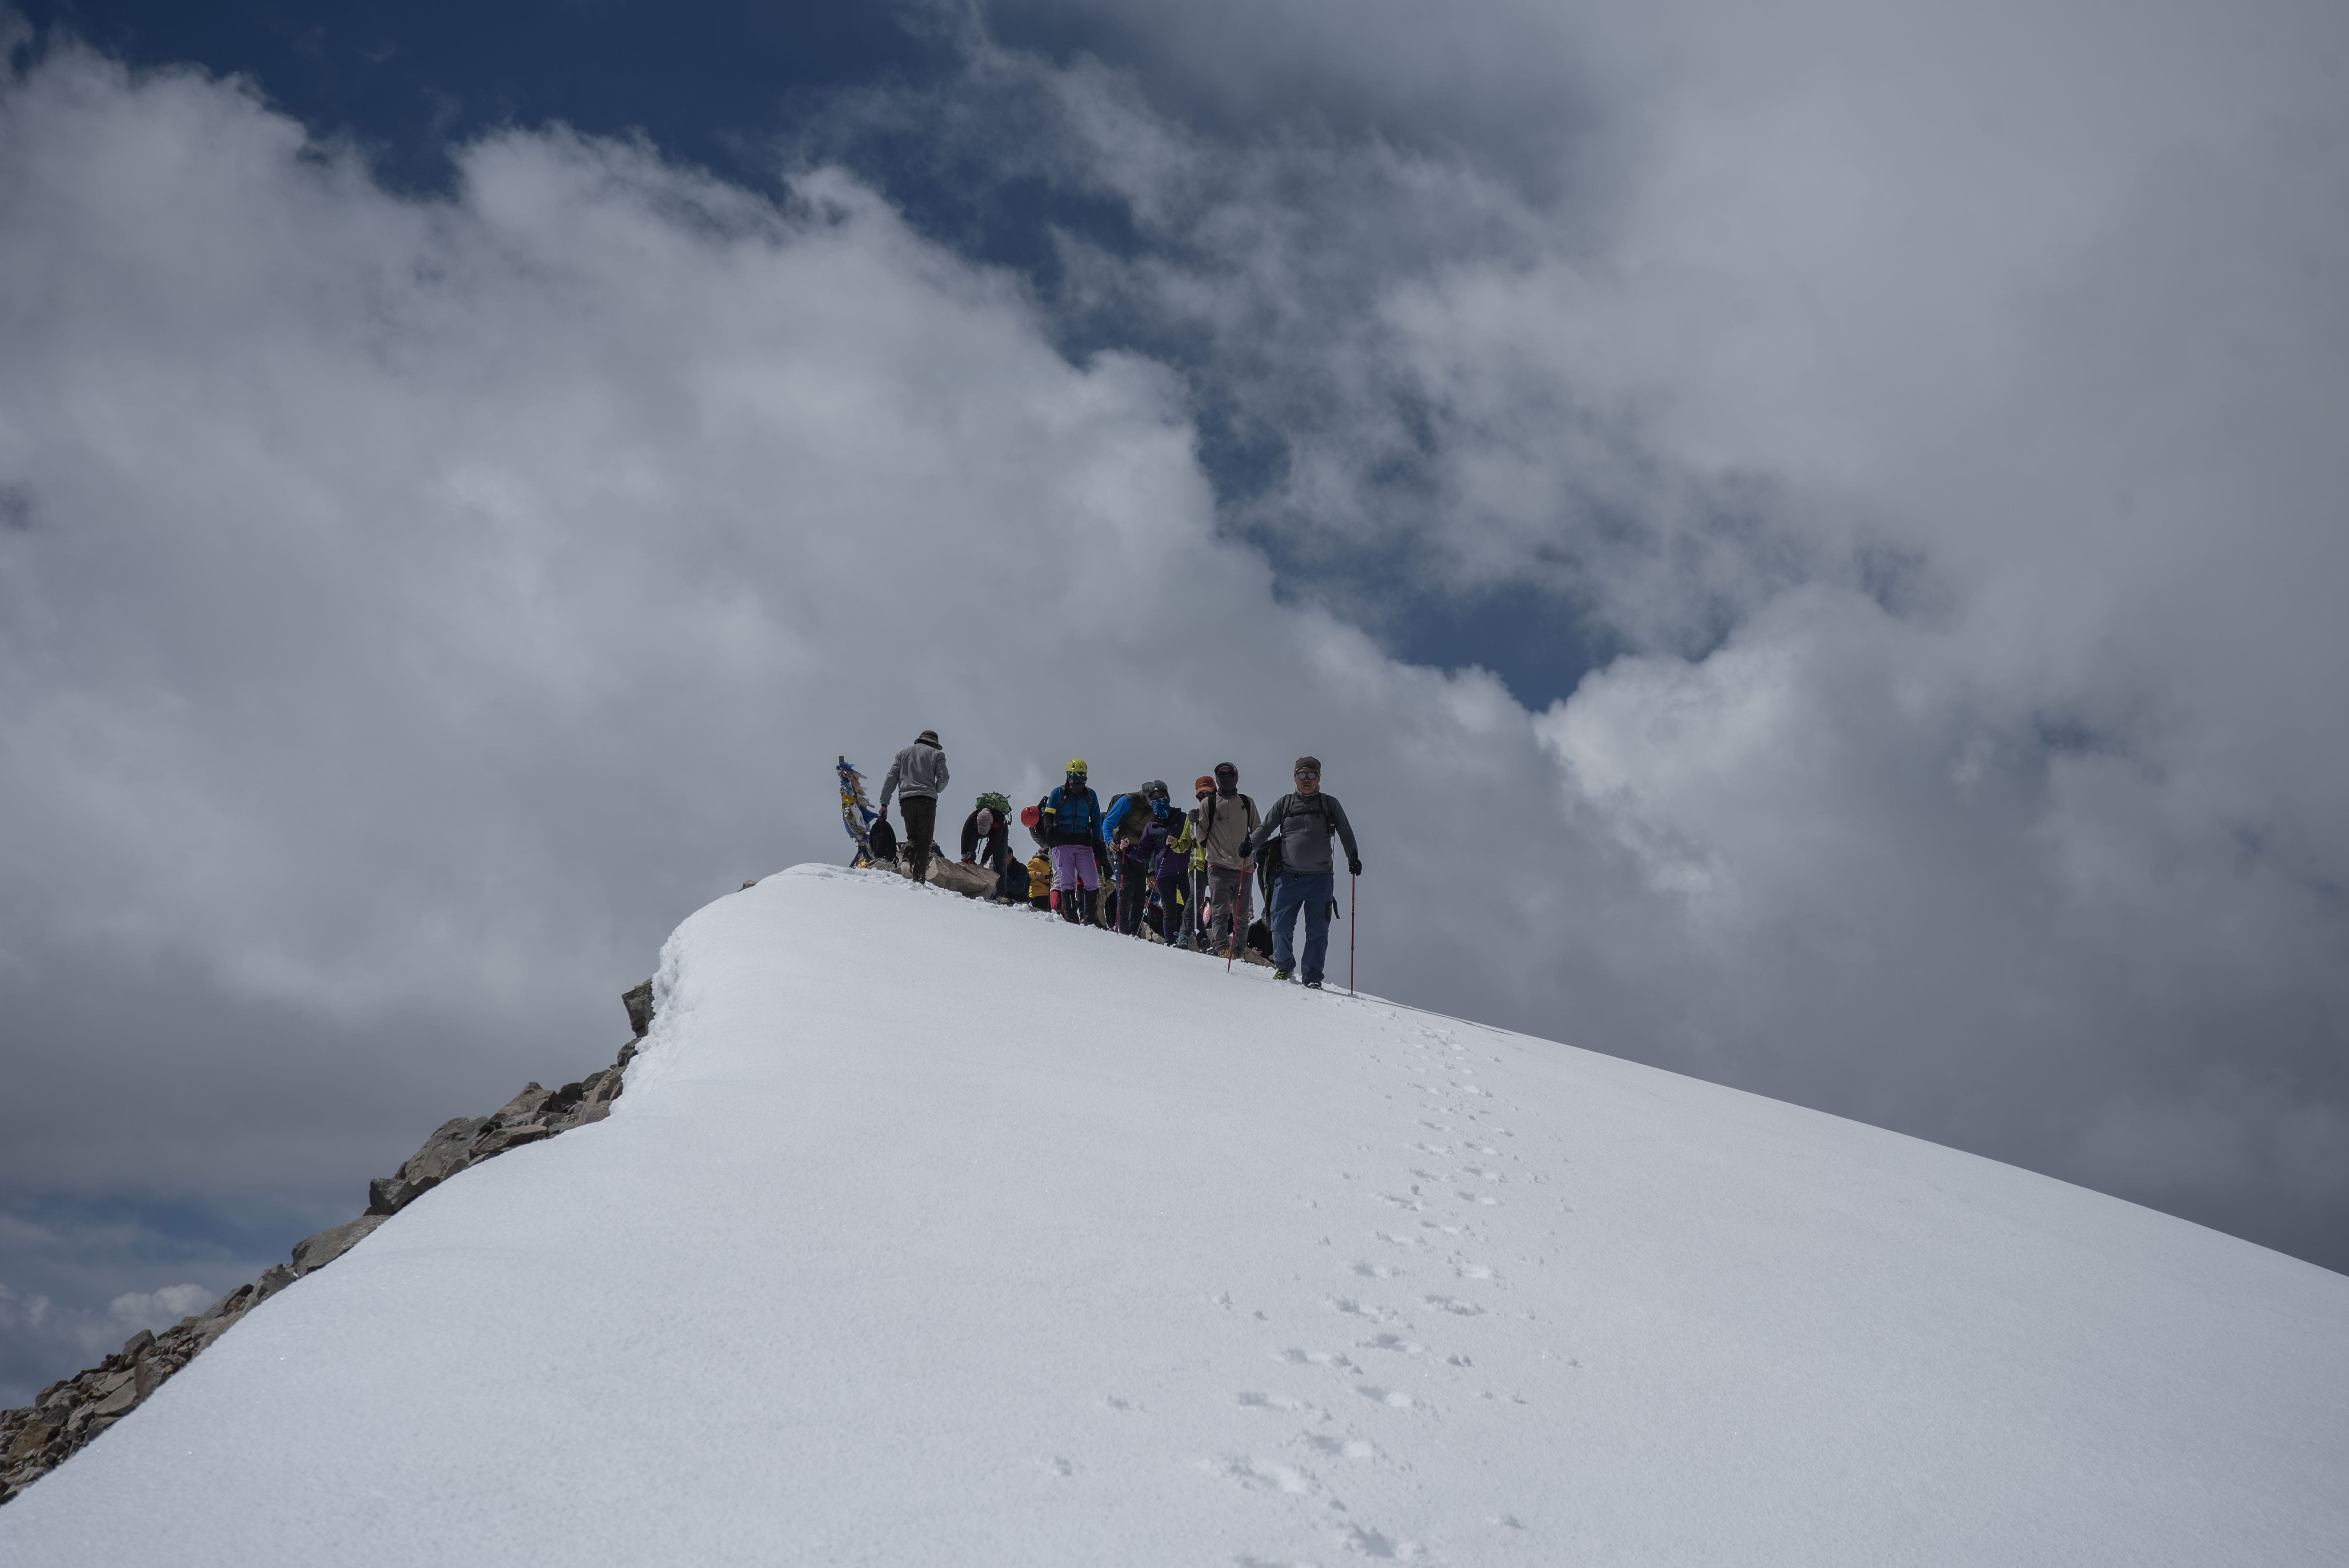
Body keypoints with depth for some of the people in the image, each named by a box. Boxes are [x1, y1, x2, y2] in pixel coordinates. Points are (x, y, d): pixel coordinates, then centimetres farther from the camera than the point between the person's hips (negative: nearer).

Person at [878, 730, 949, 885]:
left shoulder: (903, 754, 20)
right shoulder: (937, 754, 12)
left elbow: (891, 778, 12)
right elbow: (943, 778, 1)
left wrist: (884, 803, 9)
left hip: (906, 800, 3)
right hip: (927, 801, -3)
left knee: (912, 836, 17)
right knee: (924, 840, 1)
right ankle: (919, 876, -12)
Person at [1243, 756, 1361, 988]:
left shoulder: (1330, 804, 8)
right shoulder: (1285, 804, 9)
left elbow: (1346, 834, 11)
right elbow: (1266, 828, 10)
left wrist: (1353, 858, -4)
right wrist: (1251, 844, -9)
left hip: (1321, 879, -1)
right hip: (1289, 876, 1)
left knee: (1317, 930, -3)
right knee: (1281, 926, 2)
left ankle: (1313, 978, 3)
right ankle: (1284, 967, 26)